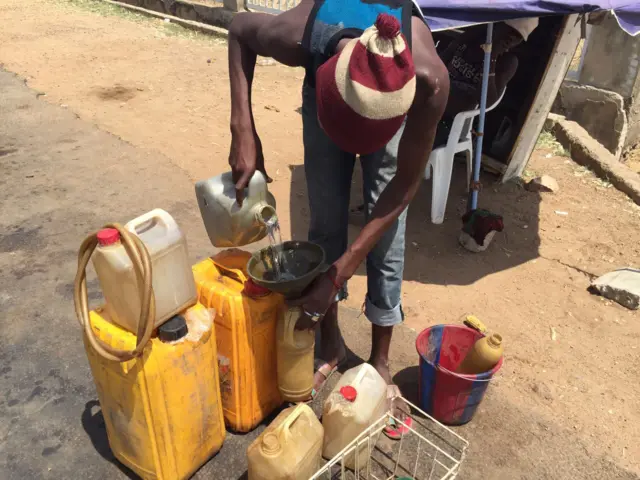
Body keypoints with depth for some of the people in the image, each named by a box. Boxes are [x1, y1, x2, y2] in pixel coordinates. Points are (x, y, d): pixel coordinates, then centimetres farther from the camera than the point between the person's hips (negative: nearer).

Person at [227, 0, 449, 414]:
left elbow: (407, 182, -30)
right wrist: (243, 131, -27)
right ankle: (331, 342, 19)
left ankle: (380, 360, 14)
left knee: (387, 234, -6)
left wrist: (339, 273, -31)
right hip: (325, 91, 2)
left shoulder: (429, 78, -42)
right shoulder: (298, 37, -40)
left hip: (394, 101, -1)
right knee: (326, 221, -2)